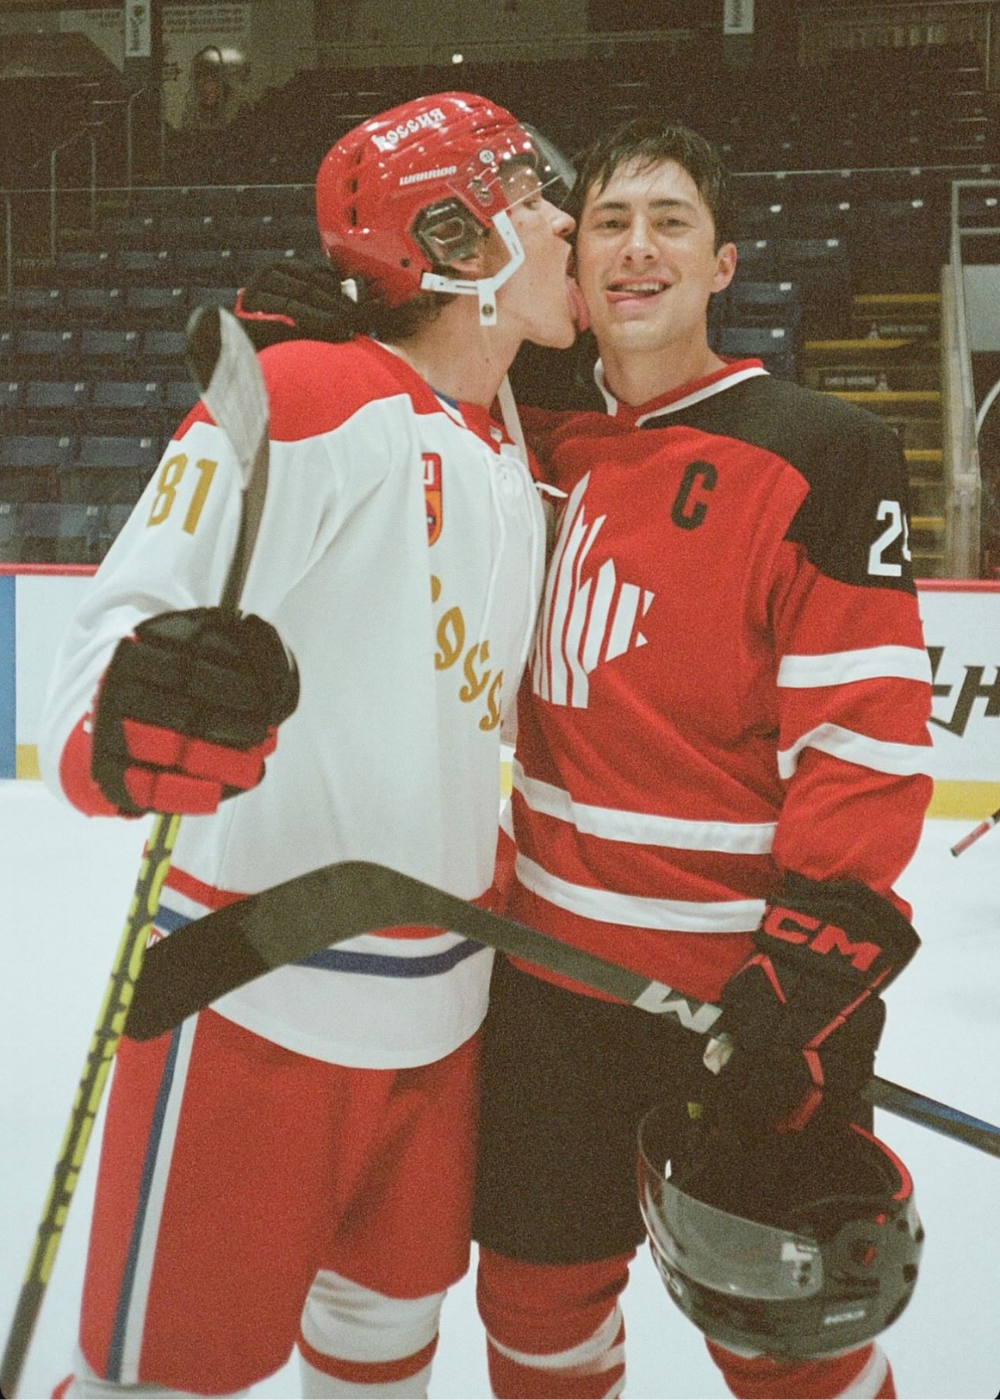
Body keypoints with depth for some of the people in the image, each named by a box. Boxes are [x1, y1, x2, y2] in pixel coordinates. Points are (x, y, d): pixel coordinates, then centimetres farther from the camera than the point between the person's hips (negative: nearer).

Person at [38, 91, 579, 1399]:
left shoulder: (511, 465, 12)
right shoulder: (303, 405, -15)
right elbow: (121, 628, -22)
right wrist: (128, 720, -43)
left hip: (437, 1007, 8)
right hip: (258, 1001, -7)